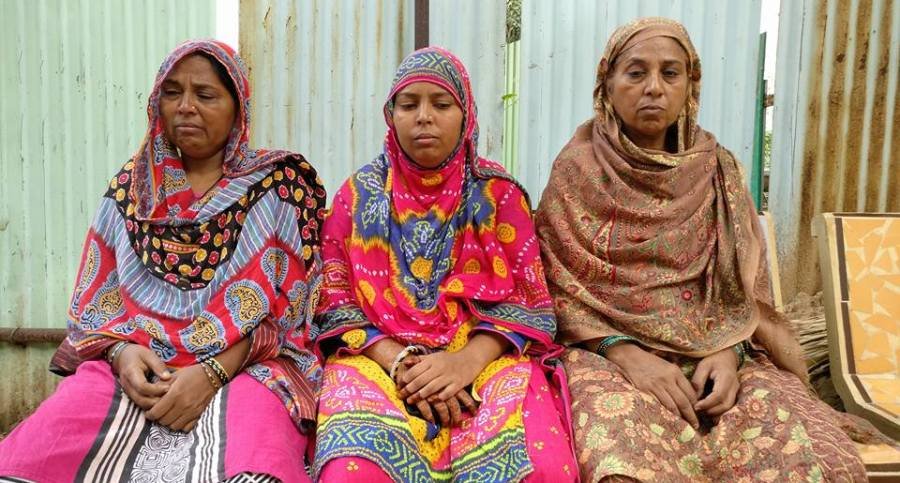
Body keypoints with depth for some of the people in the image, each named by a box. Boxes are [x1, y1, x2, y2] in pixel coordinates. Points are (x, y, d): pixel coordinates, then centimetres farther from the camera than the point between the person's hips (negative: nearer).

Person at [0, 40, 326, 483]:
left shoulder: (282, 181, 4)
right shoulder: (132, 186, 16)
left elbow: (286, 304, -3)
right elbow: (97, 297, 13)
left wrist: (213, 372, -15)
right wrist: (122, 351, -8)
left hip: (247, 365, -3)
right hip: (134, 364, 4)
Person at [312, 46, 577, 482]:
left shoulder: (498, 192, 7)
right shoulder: (360, 193, 9)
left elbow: (527, 300, 2)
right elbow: (336, 301, 4)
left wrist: (467, 362, -16)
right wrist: (400, 363, -13)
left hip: (483, 357, 1)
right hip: (379, 358, 0)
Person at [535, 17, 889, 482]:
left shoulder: (718, 169, 7)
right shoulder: (577, 169, -2)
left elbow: (744, 285, 8)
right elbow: (559, 285, -4)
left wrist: (729, 353, -11)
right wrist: (626, 354, -17)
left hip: (715, 350, 4)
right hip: (609, 351, -3)